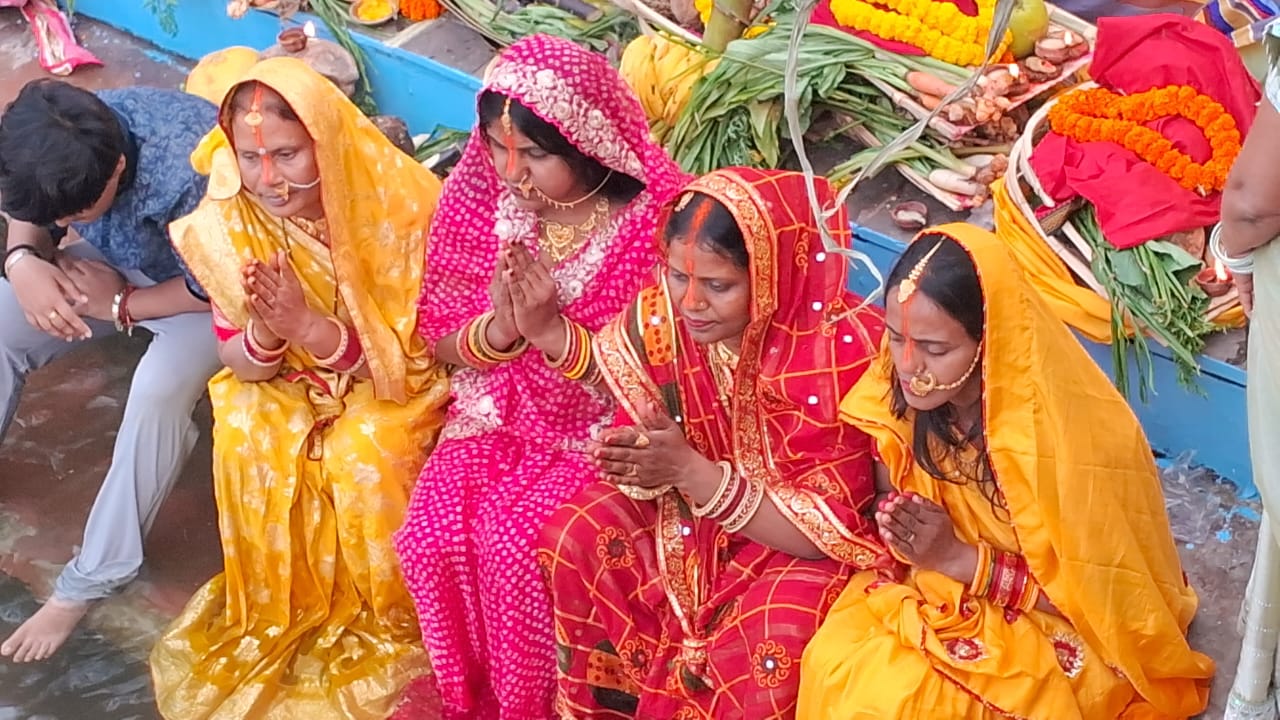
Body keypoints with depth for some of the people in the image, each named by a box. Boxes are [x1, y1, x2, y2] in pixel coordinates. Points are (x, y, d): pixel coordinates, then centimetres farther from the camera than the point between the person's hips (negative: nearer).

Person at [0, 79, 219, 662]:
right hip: (116, 261, 6)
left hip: (206, 291, -6)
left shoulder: (190, 177, -40)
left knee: (160, 389, -32)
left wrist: (121, 304, -19)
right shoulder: (63, 142, -22)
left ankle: (93, 579, -16)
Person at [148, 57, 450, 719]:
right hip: (287, 386, 3)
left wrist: (310, 327, -35)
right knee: (243, 439, -25)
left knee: (363, 453, -31)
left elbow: (413, 355, -20)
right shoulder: (227, 223, -15)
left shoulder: (398, 207, -25)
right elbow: (241, 366, -7)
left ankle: (388, 618, -2)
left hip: (394, 389, -3)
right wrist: (265, 332, -32)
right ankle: (281, 609, 0)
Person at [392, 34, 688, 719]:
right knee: (430, 538, -18)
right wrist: (496, 329, -23)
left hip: (601, 428, -4)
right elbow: (442, 340, 0)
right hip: (498, 412, 5)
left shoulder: (651, 218, -21)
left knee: (510, 541, -26)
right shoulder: (480, 194, -6)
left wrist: (552, 331, -30)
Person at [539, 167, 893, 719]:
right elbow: (644, 437, -4)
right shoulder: (662, 314, -15)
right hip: (691, 509, 6)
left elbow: (826, 528, -26)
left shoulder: (845, 353, -29)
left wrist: (690, 471, -36)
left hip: (803, 547, -5)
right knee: (574, 542, -13)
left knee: (768, 648, -32)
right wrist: (635, 458, -30)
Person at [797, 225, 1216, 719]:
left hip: (1048, 625, -5)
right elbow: (889, 495, 6)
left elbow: (1091, 595, -20)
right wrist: (897, 522, -17)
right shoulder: (904, 394, -14)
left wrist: (959, 558, -26)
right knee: (831, 666, -22)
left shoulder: (1061, 434, -30)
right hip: (935, 586, 5)